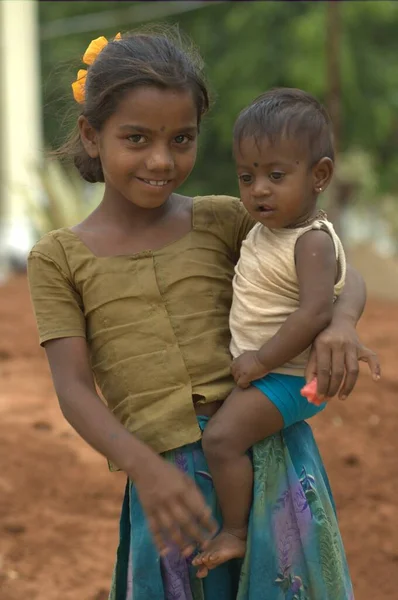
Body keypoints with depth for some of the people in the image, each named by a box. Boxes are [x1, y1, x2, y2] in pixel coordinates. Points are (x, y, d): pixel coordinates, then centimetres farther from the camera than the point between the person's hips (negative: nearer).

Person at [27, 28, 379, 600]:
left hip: (271, 448, 1)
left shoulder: (223, 220, 7)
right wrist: (143, 466, -22)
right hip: (167, 474, -1)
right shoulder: (58, 258, 4)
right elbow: (75, 388, -4)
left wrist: (340, 324, -15)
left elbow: (342, 275, 9)